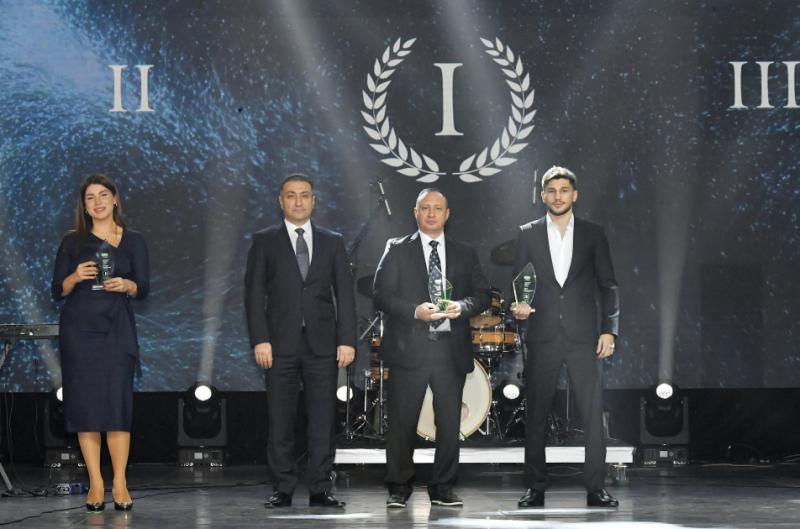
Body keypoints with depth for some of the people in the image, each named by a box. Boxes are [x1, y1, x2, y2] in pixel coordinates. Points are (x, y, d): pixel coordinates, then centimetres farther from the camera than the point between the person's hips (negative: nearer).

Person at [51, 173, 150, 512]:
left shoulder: (133, 241, 8)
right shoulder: (73, 242, 8)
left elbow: (144, 289, 3)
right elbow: (57, 291, 6)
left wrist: (125, 285, -18)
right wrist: (76, 277, -14)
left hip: (117, 329, 0)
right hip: (79, 329, 1)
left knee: (118, 401, -8)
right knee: (85, 403, -3)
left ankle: (120, 484, -6)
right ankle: (96, 484, 1)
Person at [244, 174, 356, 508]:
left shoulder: (332, 242, 11)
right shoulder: (264, 242, 6)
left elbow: (344, 293, 7)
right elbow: (254, 293, 2)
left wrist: (347, 340, -2)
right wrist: (260, 340, -8)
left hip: (322, 343, 1)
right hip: (281, 344, -1)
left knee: (323, 419, 0)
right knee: (280, 421, 0)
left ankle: (320, 490, 5)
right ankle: (282, 490, 5)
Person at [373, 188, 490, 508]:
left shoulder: (465, 254, 15)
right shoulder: (397, 250, 7)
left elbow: (483, 294, 10)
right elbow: (382, 295, -2)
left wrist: (463, 306, -11)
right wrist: (415, 311, -17)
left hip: (451, 349, 2)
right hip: (409, 347, -2)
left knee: (450, 423, 2)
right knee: (402, 422, -1)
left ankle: (442, 488, 12)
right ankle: (399, 488, 9)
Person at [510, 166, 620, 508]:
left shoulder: (593, 234, 8)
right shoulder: (528, 234, 8)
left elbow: (608, 285, 7)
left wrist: (610, 329, -1)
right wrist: (517, 306, -12)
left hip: (584, 338, 0)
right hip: (542, 338, 0)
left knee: (593, 414, -4)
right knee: (536, 415, 3)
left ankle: (595, 489, 1)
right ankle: (536, 489, 9)